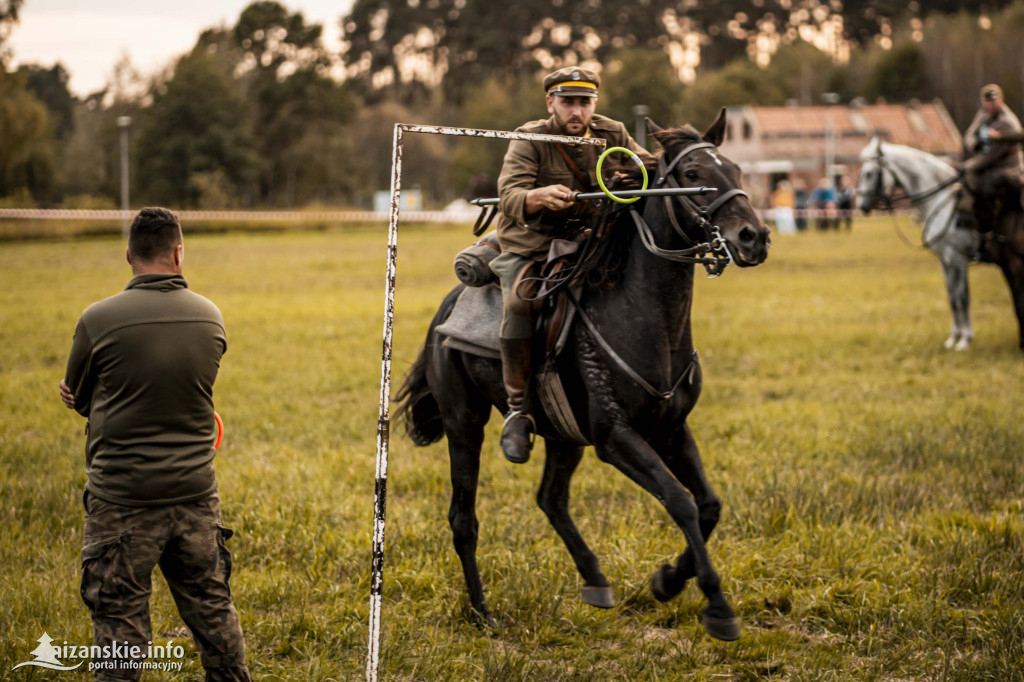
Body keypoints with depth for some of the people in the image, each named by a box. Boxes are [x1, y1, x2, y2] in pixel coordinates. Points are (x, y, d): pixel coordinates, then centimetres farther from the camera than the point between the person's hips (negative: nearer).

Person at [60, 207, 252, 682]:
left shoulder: (99, 320, -11)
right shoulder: (211, 318, 0)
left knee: (119, 622, 5)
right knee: (213, 612, 16)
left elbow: (78, 400, 3)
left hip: (121, 501, -4)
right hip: (195, 495, 4)